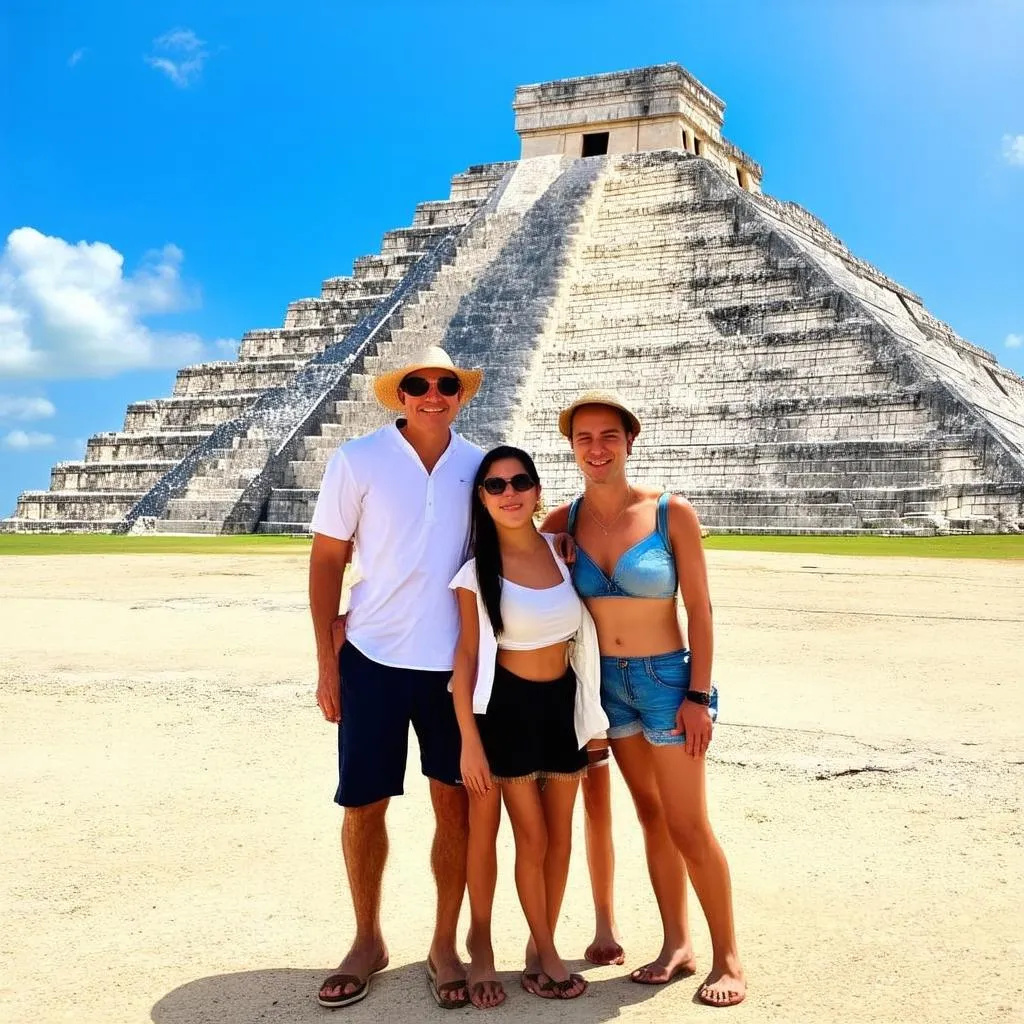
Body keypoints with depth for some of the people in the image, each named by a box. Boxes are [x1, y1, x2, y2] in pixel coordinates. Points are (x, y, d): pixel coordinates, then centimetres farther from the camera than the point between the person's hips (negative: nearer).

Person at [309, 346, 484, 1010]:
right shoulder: (358, 461, -4)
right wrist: (327, 663, -4)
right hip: (373, 658, -1)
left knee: (455, 803, 6)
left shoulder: (479, 466, 2)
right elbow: (326, 560, -1)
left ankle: (445, 945, 22)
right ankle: (368, 941, 26)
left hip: (454, 662, 2)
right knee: (364, 804, 7)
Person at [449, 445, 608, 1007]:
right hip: (510, 707, -4)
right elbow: (466, 656, -9)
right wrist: (470, 739, -13)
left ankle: (541, 944, 27)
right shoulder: (476, 572, -11)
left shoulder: (562, 550, -1)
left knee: (559, 836, 10)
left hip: (564, 703, 4)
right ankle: (546, 949, 22)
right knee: (532, 838, 1)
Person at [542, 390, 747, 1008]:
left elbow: (700, 608, -9)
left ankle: (728, 958, 13)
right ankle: (677, 944, 24)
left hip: (667, 678, -4)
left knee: (688, 826, -1)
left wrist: (699, 695, -12)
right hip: (607, 681, 4)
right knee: (652, 815, 13)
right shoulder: (564, 522, -2)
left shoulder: (671, 513, -11)